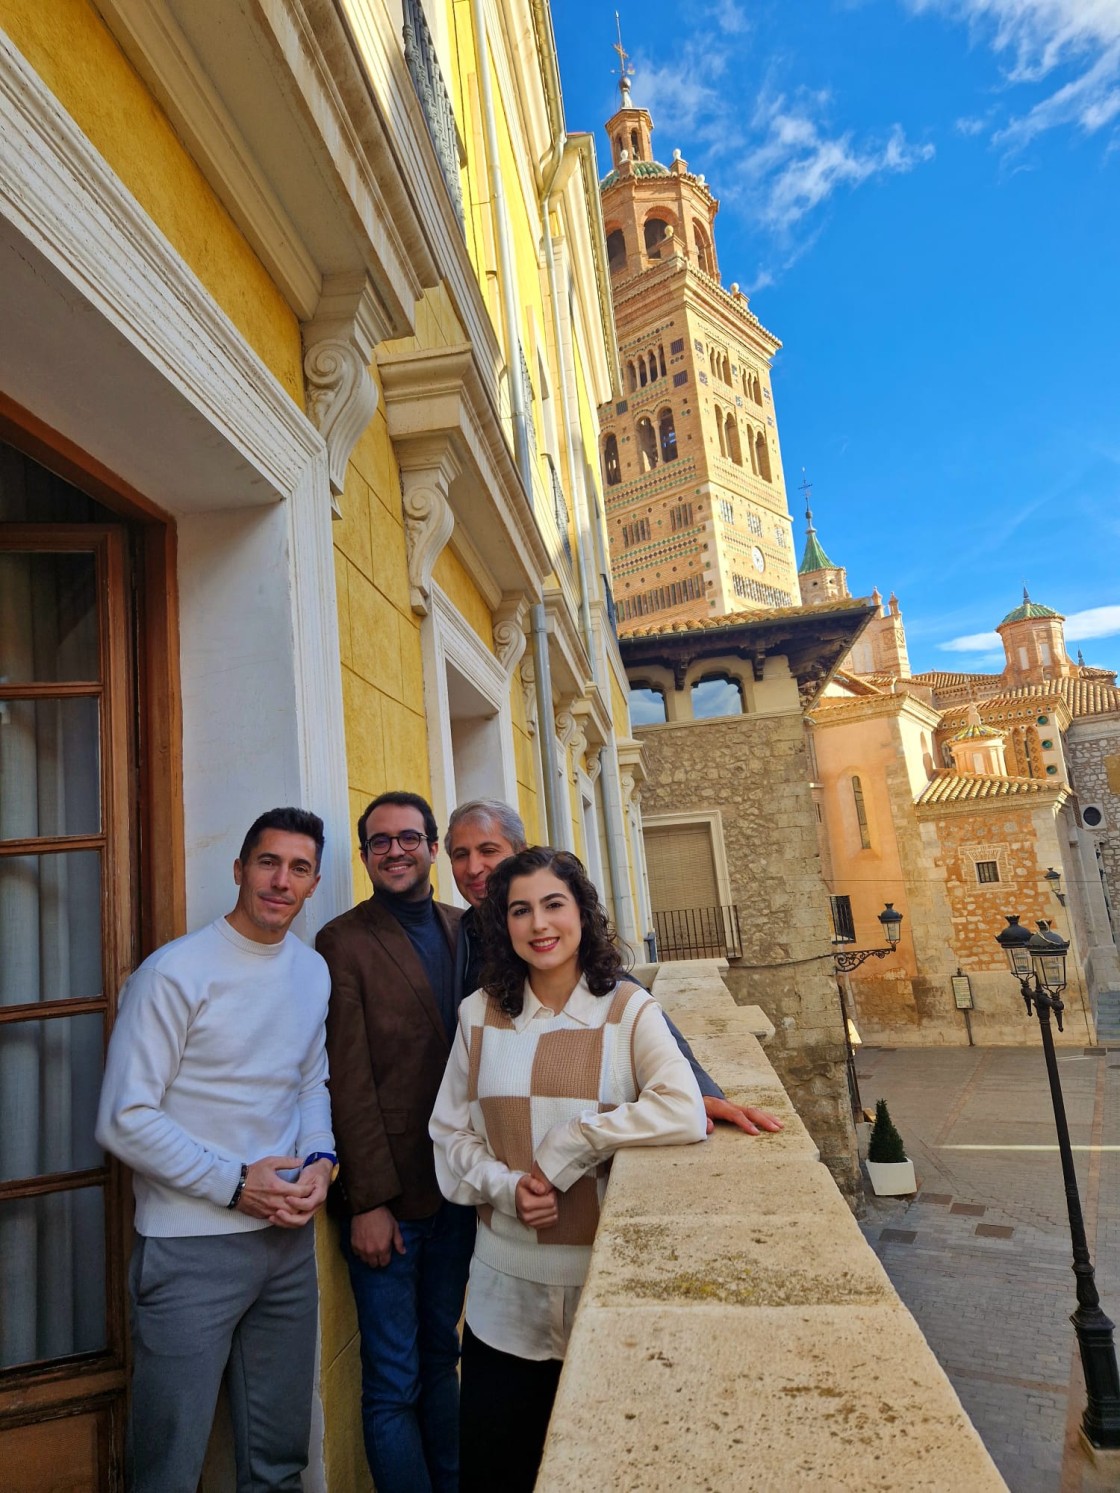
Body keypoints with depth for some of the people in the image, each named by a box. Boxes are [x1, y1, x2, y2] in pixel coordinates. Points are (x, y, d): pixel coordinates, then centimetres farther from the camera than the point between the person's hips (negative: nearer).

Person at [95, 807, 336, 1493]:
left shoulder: (315, 972, 4)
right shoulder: (174, 971, -14)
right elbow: (124, 1120, -14)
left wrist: (320, 1162, -5)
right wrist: (234, 1183, -16)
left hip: (290, 1236, 5)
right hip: (192, 1245, -5)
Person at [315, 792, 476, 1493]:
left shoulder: (466, 930, 5)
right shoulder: (344, 942, -10)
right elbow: (349, 1081, -12)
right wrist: (368, 1201, -12)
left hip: (459, 1189, 5)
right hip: (390, 1198, -4)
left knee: (441, 1358, 21)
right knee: (394, 1385, 8)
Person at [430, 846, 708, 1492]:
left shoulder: (628, 1009, -10)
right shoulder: (480, 1014, 0)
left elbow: (684, 1113, -24)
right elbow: (450, 1131, 3)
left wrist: (567, 1149, -21)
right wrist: (506, 1187, -14)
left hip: (606, 1275, -2)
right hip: (506, 1287, 2)